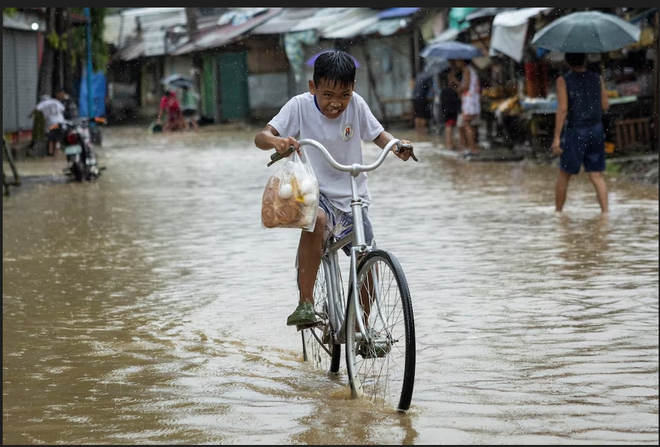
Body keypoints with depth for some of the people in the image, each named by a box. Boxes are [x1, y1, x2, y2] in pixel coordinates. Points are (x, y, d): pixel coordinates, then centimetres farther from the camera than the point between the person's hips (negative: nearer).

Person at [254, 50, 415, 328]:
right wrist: (277, 141, -44)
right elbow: (261, 137, -20)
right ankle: (305, 303, -31)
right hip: (313, 192, -3)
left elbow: (378, 135, 7)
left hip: (352, 198, 3)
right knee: (316, 220, -37)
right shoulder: (300, 106, -12)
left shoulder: (356, 104, -6)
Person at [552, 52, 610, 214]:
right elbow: (605, 105, 5)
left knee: (563, 174, 11)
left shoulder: (563, 81, -8)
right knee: (597, 175, 5)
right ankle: (605, 211, -6)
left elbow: (562, 109, -14)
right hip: (596, 130, 3)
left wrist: (556, 137, -12)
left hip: (575, 132, -3)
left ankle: (558, 212, 18)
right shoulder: (597, 78, 2)